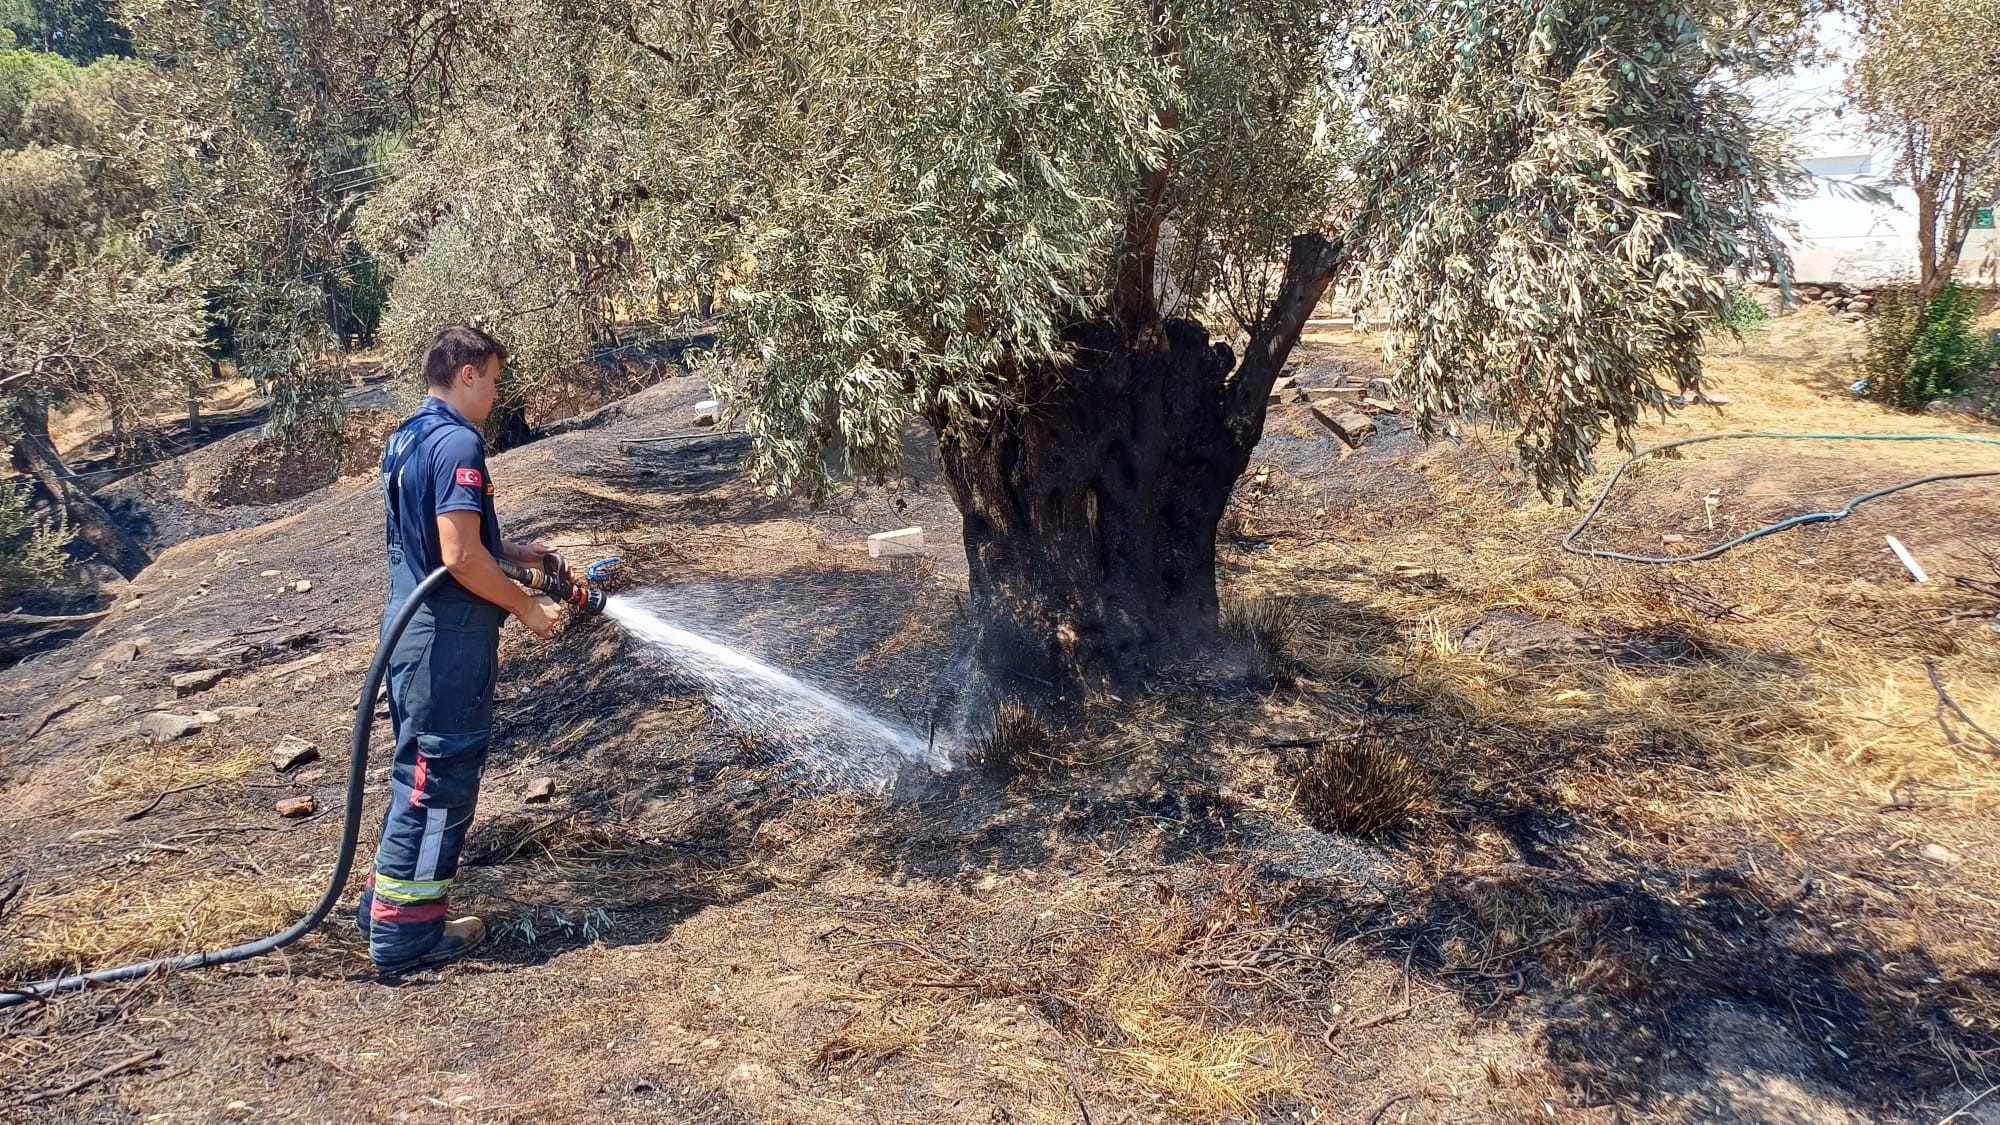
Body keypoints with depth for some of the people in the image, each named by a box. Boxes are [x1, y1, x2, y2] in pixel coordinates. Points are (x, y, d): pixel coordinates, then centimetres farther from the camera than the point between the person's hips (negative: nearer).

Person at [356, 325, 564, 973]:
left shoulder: (404, 439, 13)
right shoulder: (458, 442, -18)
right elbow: (460, 557, -24)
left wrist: (510, 552, 19)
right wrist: (526, 608, -13)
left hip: (409, 628, 10)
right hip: (448, 638, -10)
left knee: (419, 771, 20)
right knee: (439, 779, 0)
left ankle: (385, 904, 29)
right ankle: (406, 932, 9)